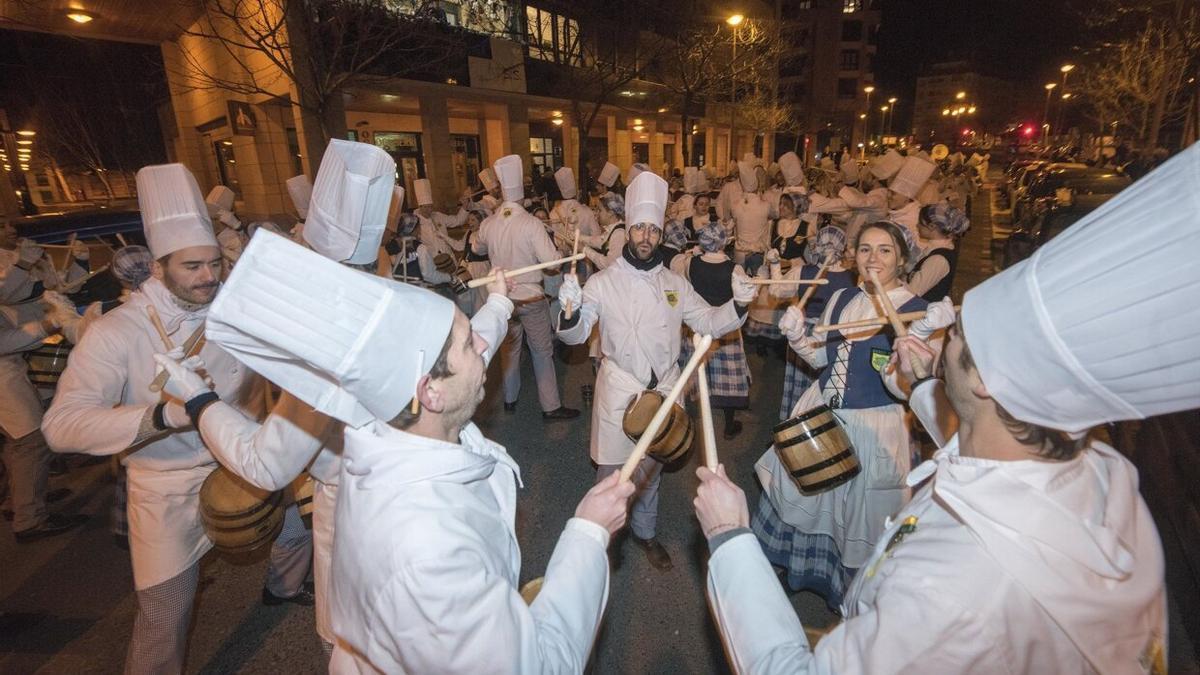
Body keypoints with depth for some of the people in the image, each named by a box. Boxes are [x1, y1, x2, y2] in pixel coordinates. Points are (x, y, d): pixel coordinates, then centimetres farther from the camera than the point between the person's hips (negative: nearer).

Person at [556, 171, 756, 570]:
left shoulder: (675, 283, 3)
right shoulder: (604, 282, -9)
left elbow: (708, 322, 3)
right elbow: (575, 335, -14)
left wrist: (737, 305, -14)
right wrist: (570, 311, -35)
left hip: (664, 389, 4)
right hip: (618, 390, -3)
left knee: (651, 468, 21)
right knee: (611, 467, 11)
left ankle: (645, 532, 45)